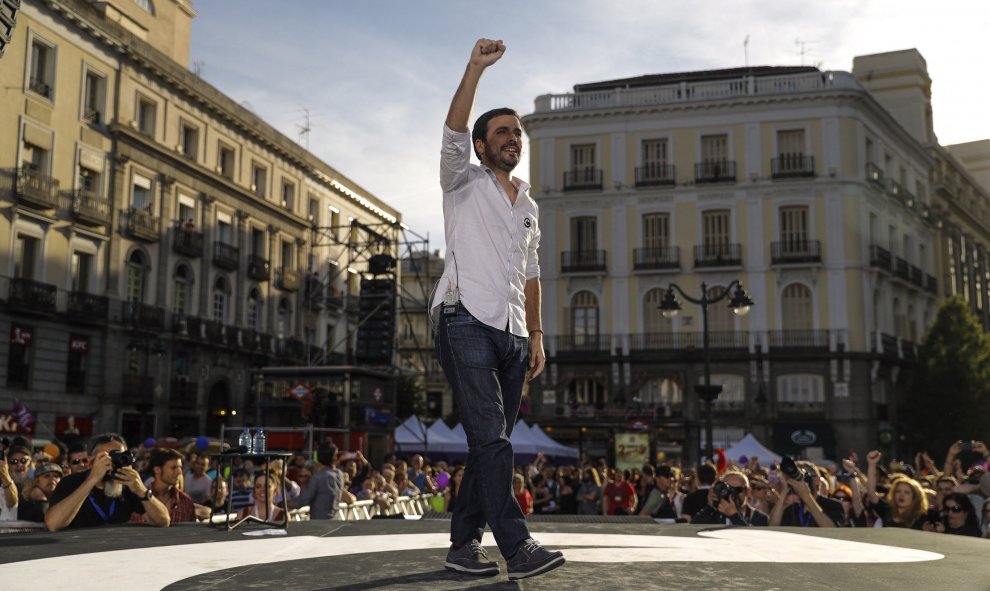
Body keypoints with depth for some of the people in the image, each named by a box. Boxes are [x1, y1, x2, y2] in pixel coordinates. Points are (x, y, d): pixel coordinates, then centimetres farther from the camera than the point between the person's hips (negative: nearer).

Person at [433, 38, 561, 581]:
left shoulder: (528, 205, 22)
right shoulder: (463, 184, 6)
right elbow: (453, 134, -13)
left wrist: (536, 335, 15)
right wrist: (476, 69, -21)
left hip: (512, 333, 7)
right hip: (468, 324, -6)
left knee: (491, 443, 6)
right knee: (490, 438, -15)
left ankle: (464, 544, 13)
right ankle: (518, 548, -19)